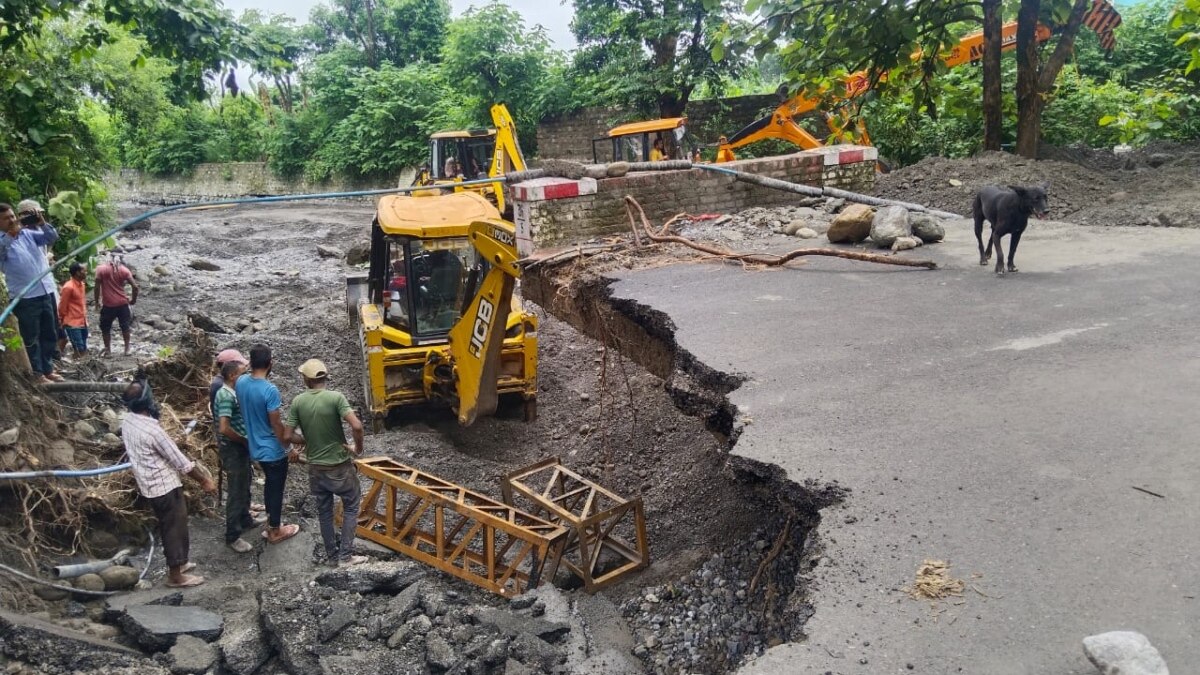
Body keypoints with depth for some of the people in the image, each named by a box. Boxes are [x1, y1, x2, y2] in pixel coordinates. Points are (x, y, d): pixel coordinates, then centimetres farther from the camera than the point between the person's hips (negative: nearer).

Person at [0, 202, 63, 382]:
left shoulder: (28, 233, 12)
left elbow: (52, 238, 6)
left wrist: (42, 222, -10)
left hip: (46, 292, 5)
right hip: (25, 297, -5)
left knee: (49, 334, 14)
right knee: (31, 338, 1)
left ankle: (48, 369, 26)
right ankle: (38, 373, 9)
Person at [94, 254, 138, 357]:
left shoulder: (101, 268, -5)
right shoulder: (124, 270, -1)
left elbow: (97, 287, -8)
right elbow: (135, 286, -5)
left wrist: (97, 301, 4)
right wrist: (133, 300, 9)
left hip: (108, 305, -2)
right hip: (122, 304, 2)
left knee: (105, 328, 15)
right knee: (125, 327, 15)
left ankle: (108, 349, 19)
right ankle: (127, 349, 20)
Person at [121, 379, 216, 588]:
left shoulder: (127, 423, 0)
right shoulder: (152, 430, -28)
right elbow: (181, 461, -21)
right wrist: (205, 481, -10)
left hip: (149, 485, 9)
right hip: (165, 487, -9)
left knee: (168, 527, 23)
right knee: (176, 529, 6)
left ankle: (175, 563, 38)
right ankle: (176, 576, 17)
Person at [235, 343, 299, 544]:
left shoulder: (241, 382, -5)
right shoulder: (270, 390, -28)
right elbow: (276, 425, -22)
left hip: (256, 447, 7)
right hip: (273, 450, -7)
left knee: (269, 485, 25)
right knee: (276, 489, 10)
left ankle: (271, 523, 39)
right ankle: (275, 531, 25)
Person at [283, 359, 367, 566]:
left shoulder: (298, 402, -6)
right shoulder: (336, 397, -17)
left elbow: (287, 437, -6)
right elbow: (356, 426, -28)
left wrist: (307, 442, 12)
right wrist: (358, 448, -10)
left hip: (316, 468, 4)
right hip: (340, 466, -3)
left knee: (324, 511, 18)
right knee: (351, 507, 13)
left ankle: (331, 555, 27)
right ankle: (346, 555, 11)